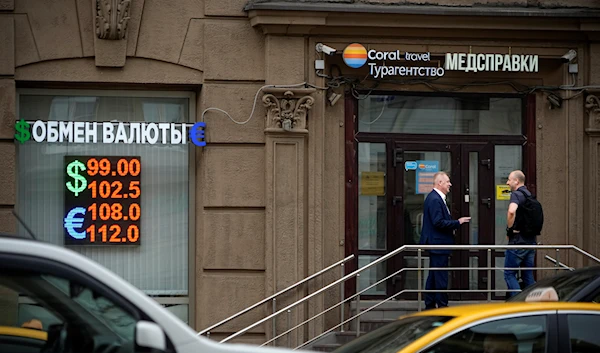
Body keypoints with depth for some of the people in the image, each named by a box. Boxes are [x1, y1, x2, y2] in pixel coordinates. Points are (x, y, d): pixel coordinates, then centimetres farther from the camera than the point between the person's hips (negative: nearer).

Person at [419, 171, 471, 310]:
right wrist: (457, 223, -17)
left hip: (436, 244, 11)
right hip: (438, 244, -11)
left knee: (433, 276, 14)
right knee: (441, 277, -7)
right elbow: (438, 222, -24)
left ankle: (430, 305, 18)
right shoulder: (435, 200, -18)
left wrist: (451, 226, 11)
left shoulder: (437, 198, 16)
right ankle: (442, 305, -4)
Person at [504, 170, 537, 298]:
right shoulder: (530, 196, 15)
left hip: (517, 241, -8)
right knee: (528, 275, 11)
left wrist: (509, 229, -17)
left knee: (509, 274, -1)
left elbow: (512, 211, -30)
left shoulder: (516, 195, -11)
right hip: (531, 240, 8)